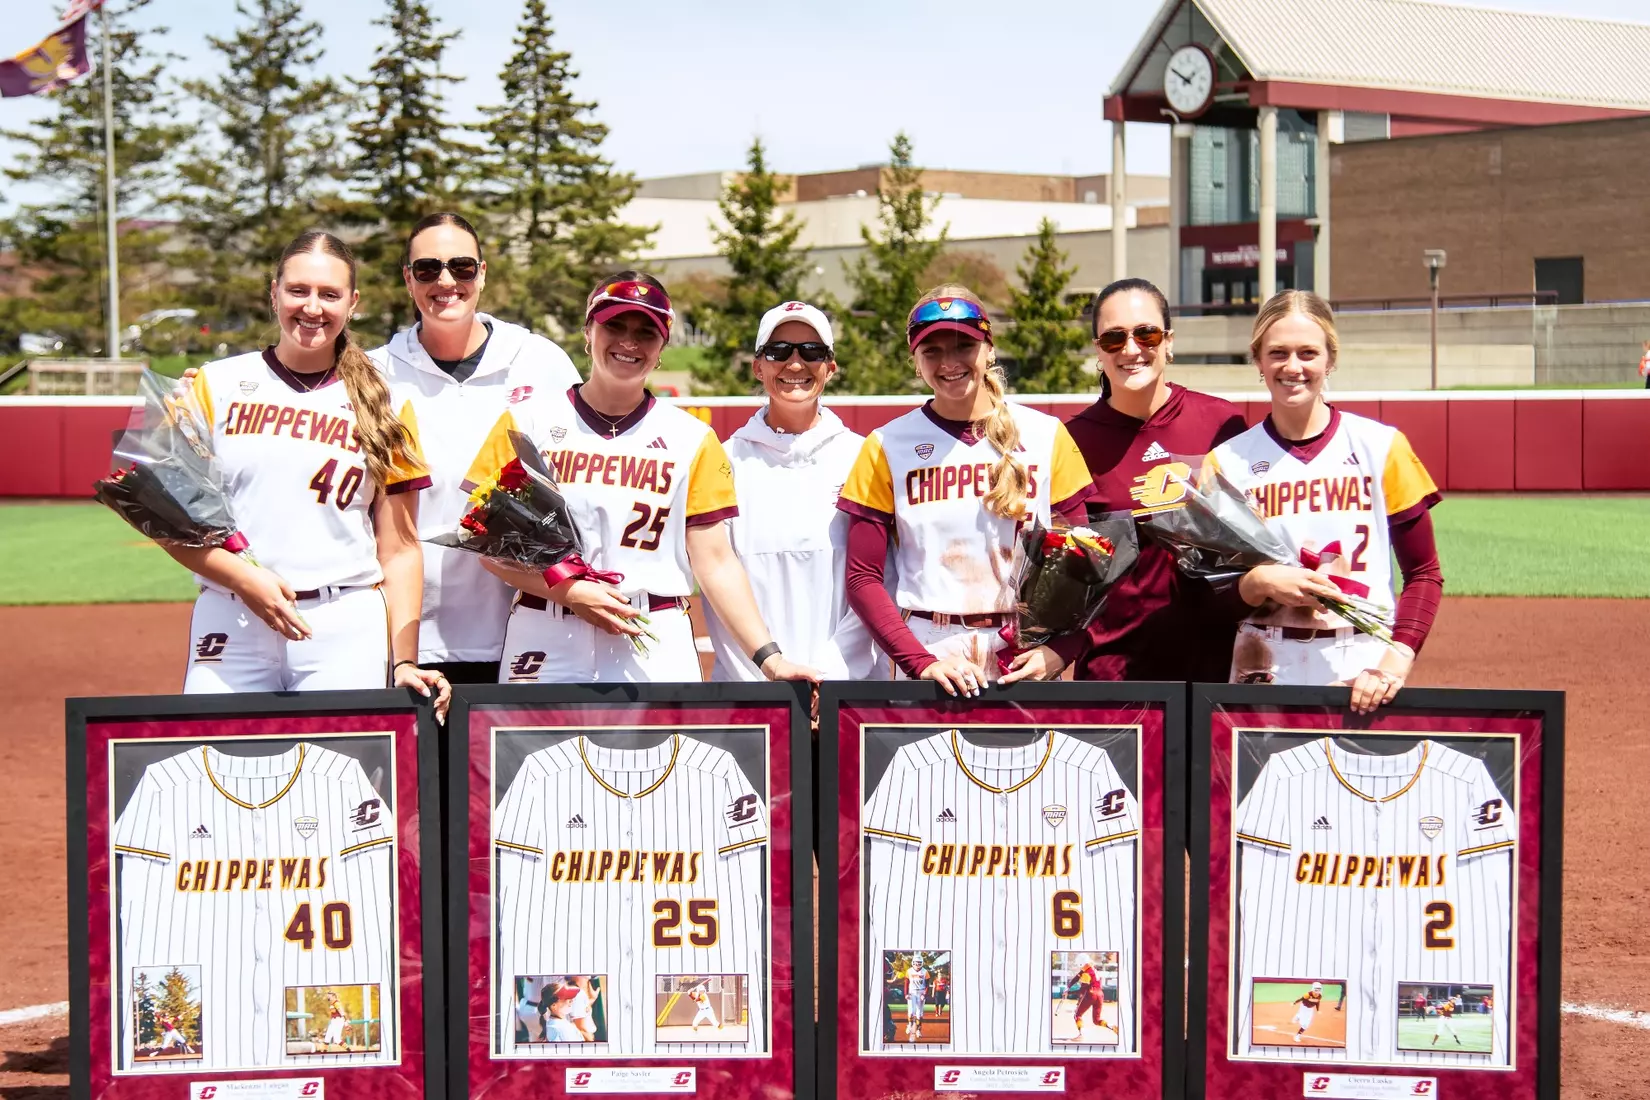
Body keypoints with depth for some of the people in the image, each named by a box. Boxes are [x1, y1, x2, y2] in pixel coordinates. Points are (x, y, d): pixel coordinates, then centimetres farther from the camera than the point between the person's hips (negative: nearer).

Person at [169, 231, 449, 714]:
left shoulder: (382, 405, 10)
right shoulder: (215, 386, 10)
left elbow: (399, 550, 8)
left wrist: (404, 663, -1)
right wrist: (244, 578, -11)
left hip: (348, 634, 0)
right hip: (230, 626, 0)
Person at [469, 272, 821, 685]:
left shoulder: (691, 439, 8)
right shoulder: (528, 421, 6)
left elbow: (716, 562, 4)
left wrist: (769, 658, -6)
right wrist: (568, 590, -12)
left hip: (655, 655, 0)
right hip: (546, 651, 0)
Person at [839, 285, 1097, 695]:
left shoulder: (1047, 437, 6)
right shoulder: (887, 448, 4)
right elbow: (862, 578, 0)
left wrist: (1058, 650, -10)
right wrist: (921, 662, -13)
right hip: (929, 663, -1)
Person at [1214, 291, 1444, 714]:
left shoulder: (1381, 447, 2)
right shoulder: (1228, 460, 5)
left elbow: (1424, 573, 3)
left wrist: (1396, 660, -10)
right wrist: (1257, 583, -14)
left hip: (1363, 673, -1)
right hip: (1263, 671, 1)